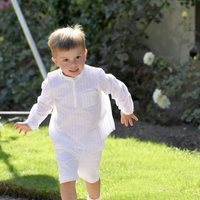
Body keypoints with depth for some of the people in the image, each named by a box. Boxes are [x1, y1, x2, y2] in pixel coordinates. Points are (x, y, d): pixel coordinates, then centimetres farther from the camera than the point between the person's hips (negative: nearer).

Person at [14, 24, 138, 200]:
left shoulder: (96, 77, -19)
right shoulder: (52, 83, -15)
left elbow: (119, 89, -1)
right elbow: (44, 104, 7)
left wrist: (126, 111, 13)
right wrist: (31, 123, 10)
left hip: (91, 138, 1)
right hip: (65, 140, -1)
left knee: (91, 177, 22)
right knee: (67, 181, -15)